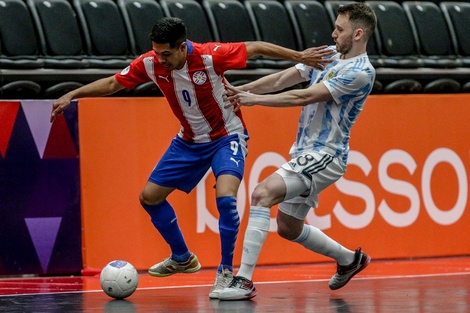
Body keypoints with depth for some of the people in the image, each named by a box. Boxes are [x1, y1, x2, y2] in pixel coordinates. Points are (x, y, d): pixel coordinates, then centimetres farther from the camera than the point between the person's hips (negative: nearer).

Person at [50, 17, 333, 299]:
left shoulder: (210, 56, -28)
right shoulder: (150, 64, -16)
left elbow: (256, 48, -18)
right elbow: (112, 84, -2)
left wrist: (299, 56, -19)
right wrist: (72, 95, -10)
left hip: (227, 136, -6)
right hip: (189, 142, 6)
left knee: (225, 198, -28)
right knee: (150, 197, 6)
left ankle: (226, 271, -12)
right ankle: (182, 258, 27)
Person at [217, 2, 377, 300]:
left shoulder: (361, 72, -16)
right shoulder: (328, 55, 11)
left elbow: (304, 96, -19)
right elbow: (283, 78, 7)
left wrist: (255, 99, -16)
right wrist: (240, 90, -5)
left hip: (325, 156, -10)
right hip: (306, 153, 10)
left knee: (262, 194, -25)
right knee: (288, 228, 17)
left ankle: (244, 282, -26)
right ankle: (349, 259, 39)